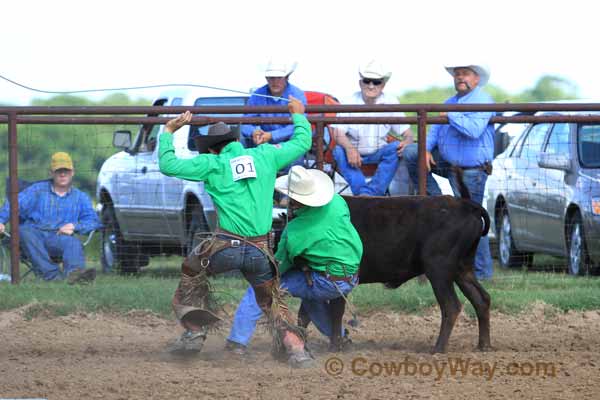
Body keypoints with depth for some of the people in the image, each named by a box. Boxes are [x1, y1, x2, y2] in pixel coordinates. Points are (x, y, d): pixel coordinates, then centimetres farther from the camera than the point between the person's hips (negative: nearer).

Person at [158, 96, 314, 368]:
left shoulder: (212, 164, 2)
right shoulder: (266, 156, 10)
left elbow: (168, 165, 5)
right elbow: (301, 143, 24)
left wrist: (168, 131, 17)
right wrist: (298, 116, 41)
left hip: (226, 247, -2)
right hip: (260, 250, 2)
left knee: (191, 273, 27)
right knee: (273, 301, 18)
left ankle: (194, 332, 21)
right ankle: (295, 348, 0)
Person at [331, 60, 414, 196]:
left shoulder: (390, 103, -1)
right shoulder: (350, 103, -5)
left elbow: (407, 133, -2)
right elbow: (338, 133, -15)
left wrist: (406, 142, -28)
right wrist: (349, 148, -37)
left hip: (379, 154, 1)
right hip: (354, 153, -1)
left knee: (395, 147, -28)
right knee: (339, 151, -31)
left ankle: (370, 192, -35)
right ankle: (362, 192, -42)